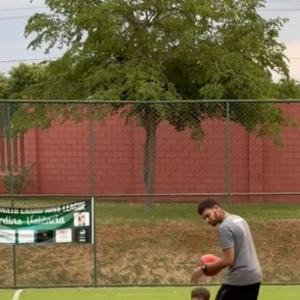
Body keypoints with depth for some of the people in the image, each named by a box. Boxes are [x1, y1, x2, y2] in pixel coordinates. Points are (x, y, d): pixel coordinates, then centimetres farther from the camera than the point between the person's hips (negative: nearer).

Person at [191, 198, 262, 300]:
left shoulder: (225, 227, -15)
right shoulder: (238, 220, 14)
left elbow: (228, 260, -20)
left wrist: (204, 268, -10)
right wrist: (218, 266, 19)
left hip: (239, 280, -9)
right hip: (254, 277, 9)